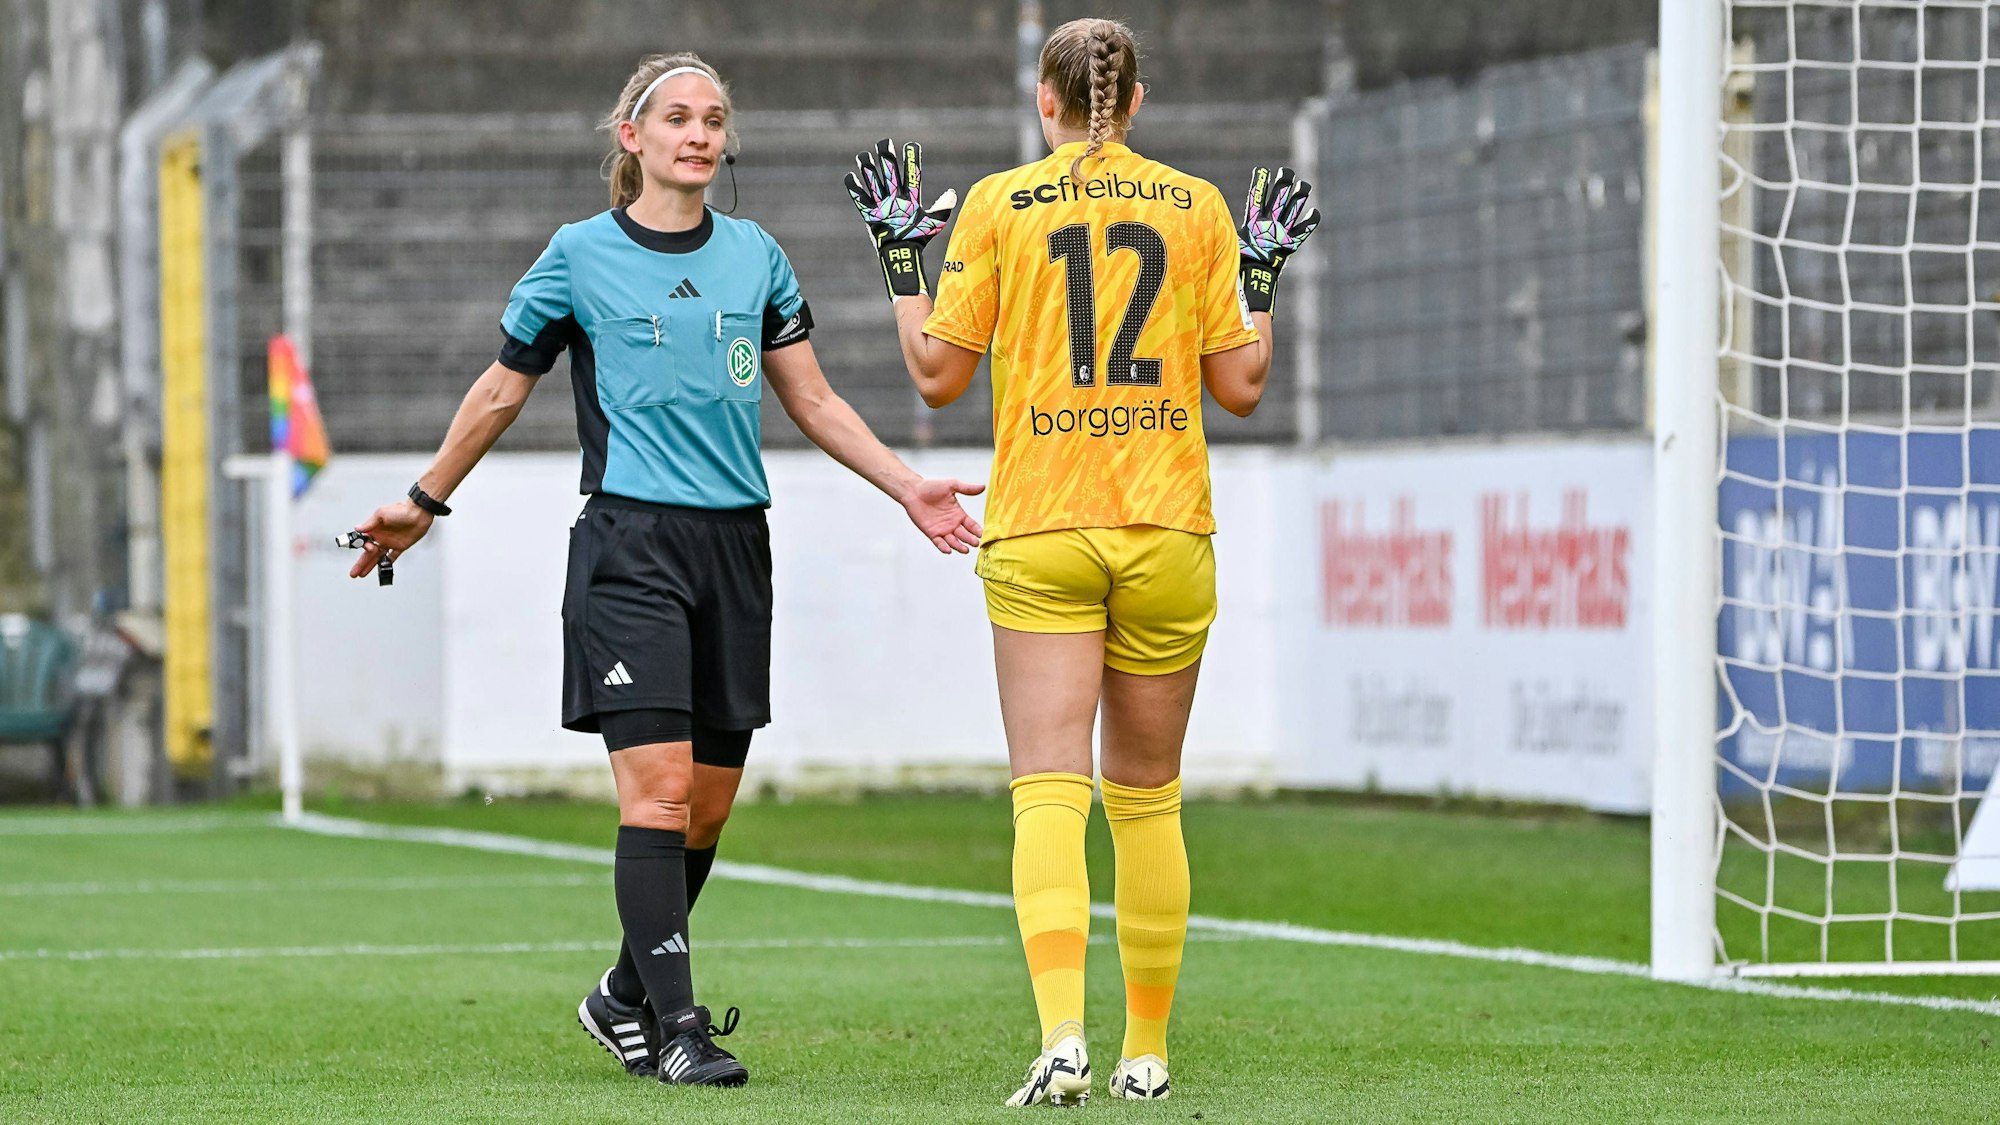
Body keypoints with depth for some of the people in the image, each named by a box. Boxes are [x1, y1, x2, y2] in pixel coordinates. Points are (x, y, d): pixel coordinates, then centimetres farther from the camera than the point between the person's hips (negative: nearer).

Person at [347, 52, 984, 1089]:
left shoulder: (755, 255, 11)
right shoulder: (580, 256, 1)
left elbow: (811, 400, 17)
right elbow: (501, 391, 12)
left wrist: (906, 486, 7)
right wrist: (424, 504, 17)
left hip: (736, 547, 4)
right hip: (629, 546, -4)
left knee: (707, 809, 6)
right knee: (658, 790, -15)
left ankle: (625, 999, 24)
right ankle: (677, 1025, -15)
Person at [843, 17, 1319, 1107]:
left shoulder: (997, 205, 0)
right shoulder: (1197, 207, 5)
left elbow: (938, 374, 2)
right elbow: (1240, 385, 7)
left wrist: (901, 255, 15)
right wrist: (1261, 273, 22)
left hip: (1039, 533, -2)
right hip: (1168, 529, 2)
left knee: (1049, 792, -9)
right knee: (1147, 798, 13)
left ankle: (1062, 1039, -26)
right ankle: (1146, 1051, 17)